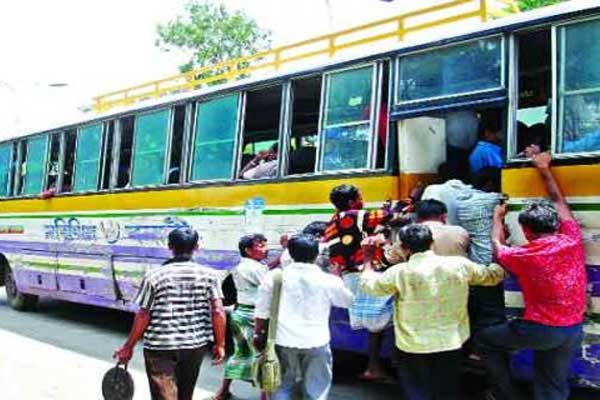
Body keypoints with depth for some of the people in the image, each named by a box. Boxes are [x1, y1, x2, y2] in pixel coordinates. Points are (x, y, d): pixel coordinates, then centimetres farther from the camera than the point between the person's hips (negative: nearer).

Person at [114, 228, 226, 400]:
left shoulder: (154, 276, -6)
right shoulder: (208, 275, -2)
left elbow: (143, 316, -6)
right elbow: (218, 312, -9)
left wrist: (128, 347, 5)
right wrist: (220, 345, 1)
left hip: (160, 347, -3)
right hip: (196, 346, 3)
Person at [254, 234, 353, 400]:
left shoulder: (274, 276, -4)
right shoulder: (329, 280, -6)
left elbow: (262, 310, 2)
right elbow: (347, 300, 12)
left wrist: (258, 333, 16)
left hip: (284, 340, 1)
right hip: (316, 342, -1)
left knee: (282, 386, 17)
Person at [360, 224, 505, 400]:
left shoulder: (400, 272, -14)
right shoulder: (459, 265, -7)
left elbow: (368, 284, 3)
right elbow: (492, 275, 10)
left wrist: (367, 257, 19)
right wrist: (500, 266, 32)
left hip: (413, 347, -2)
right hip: (450, 344, 3)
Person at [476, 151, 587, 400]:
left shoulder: (525, 256, -15)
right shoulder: (572, 240, -5)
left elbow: (498, 248, 9)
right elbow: (559, 201, 11)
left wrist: (498, 217, 24)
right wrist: (544, 169, 22)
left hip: (541, 330, -5)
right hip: (573, 330, 5)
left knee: (484, 339, 13)